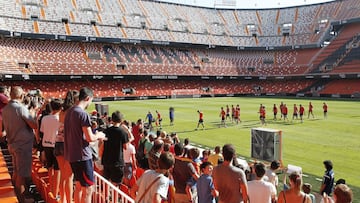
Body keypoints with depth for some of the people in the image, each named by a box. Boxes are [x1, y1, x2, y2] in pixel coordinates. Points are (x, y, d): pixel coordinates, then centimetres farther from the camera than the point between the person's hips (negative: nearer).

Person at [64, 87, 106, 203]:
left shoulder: (69, 112, 9)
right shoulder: (83, 114, -18)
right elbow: (89, 138, -20)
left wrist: (94, 136, 16)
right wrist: (98, 135, 0)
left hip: (72, 154, 9)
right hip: (83, 155, -9)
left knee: (79, 186, 20)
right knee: (88, 189, 0)